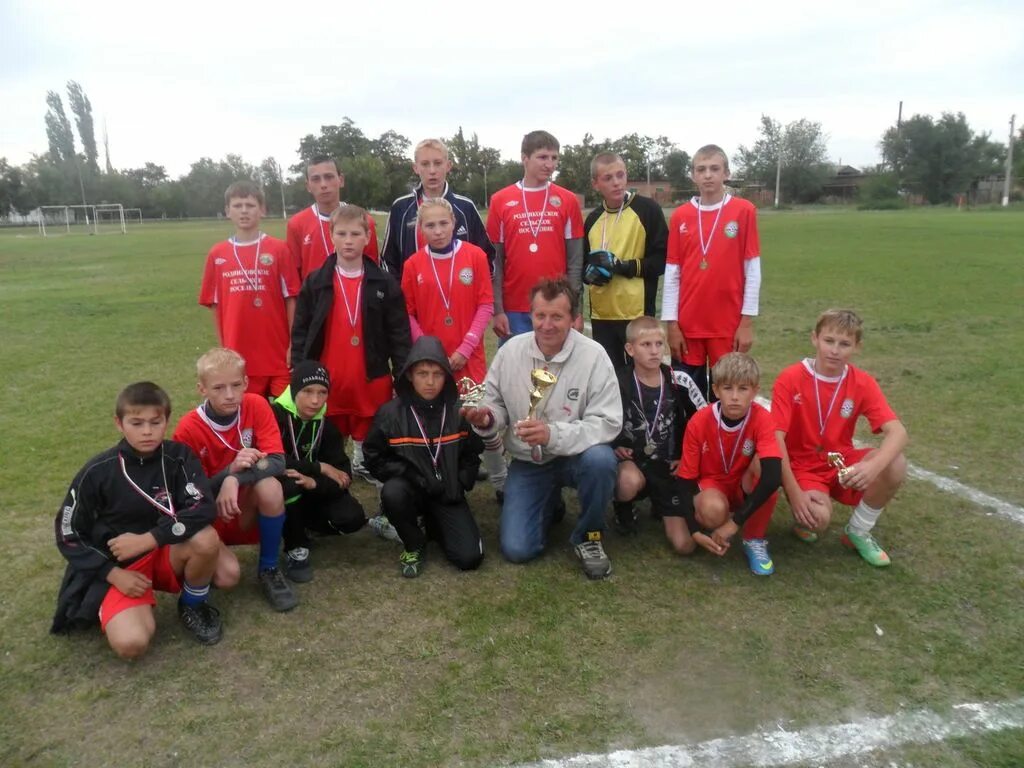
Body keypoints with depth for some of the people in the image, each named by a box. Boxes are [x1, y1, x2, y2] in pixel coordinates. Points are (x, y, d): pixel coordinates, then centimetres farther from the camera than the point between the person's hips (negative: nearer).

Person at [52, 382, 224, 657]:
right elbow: (68, 534, -4)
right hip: (117, 566, -2)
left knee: (206, 539, -32)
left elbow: (202, 508, -22)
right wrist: (114, 574, -14)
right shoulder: (98, 471, -12)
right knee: (131, 644, -28)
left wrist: (147, 539, -27)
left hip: (167, 553, 2)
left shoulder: (178, 457, -10)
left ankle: (193, 604, -2)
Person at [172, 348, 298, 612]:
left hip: (246, 510, 2)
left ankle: (269, 569, -10)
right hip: (207, 516, -2)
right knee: (228, 575, -28)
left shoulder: (256, 406, -13)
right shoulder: (188, 429, -18)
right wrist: (231, 468, -30)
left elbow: (277, 461, -19)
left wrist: (236, 479, -35)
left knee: (270, 485, -32)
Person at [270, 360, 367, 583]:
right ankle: (296, 548, -15)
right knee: (289, 482, -38)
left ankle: (301, 523, 11)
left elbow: (343, 475, -11)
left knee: (352, 518, -19)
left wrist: (315, 483, -32)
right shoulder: (274, 415, -17)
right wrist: (320, 468, -24)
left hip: (309, 495, 4)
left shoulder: (326, 426, -3)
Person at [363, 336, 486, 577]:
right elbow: (374, 458, -1)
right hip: (411, 487, -1)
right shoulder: (391, 413, -8)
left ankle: (434, 522, 18)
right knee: (392, 493, -37)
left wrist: (460, 483, -3)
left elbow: (473, 454, 11)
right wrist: (411, 475, -13)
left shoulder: (459, 410, -4)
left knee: (469, 557, -15)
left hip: (447, 492, 1)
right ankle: (415, 545, -5)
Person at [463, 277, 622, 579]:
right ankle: (550, 503, 26)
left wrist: (553, 434, -35)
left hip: (575, 456, -2)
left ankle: (588, 536, -6)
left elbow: (607, 422, -21)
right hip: (527, 462, 2)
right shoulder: (510, 350, -8)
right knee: (516, 549, -9)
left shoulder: (593, 355, -17)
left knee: (600, 459, -37)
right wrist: (486, 418, -22)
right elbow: (496, 405, 3)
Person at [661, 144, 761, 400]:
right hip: (688, 325, 2)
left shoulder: (744, 211, -2)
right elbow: (671, 274, 4)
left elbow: (752, 270, -2)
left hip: (729, 325, -2)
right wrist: (671, 323, 0)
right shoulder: (680, 216, 3)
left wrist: (747, 321, -5)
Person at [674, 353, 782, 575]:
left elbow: (773, 477, -36)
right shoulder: (699, 423, -21)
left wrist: (735, 522, -37)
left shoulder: (761, 418, -23)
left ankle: (755, 540, -13)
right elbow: (686, 480, -14)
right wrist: (696, 530, -24)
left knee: (763, 464, -33)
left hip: (746, 488, 2)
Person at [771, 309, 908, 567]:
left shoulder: (863, 383, -7)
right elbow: (776, 438, -20)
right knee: (818, 517, -33)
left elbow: (897, 432, -19)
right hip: (802, 465, -4)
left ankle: (858, 532, -1)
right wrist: (794, 493, -27)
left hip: (841, 463, 4)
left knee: (895, 465, -25)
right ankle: (804, 517, 8)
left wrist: (874, 466, -40)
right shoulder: (790, 379, -16)